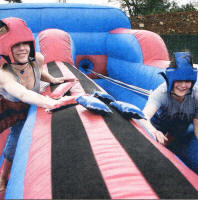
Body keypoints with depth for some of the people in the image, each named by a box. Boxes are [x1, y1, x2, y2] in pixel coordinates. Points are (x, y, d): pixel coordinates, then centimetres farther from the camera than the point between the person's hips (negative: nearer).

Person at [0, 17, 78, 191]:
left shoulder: (37, 59, -23)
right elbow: (23, 94, -57)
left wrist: (53, 80, -11)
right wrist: (53, 103, -70)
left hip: (25, 111, 4)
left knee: (14, 149, 11)